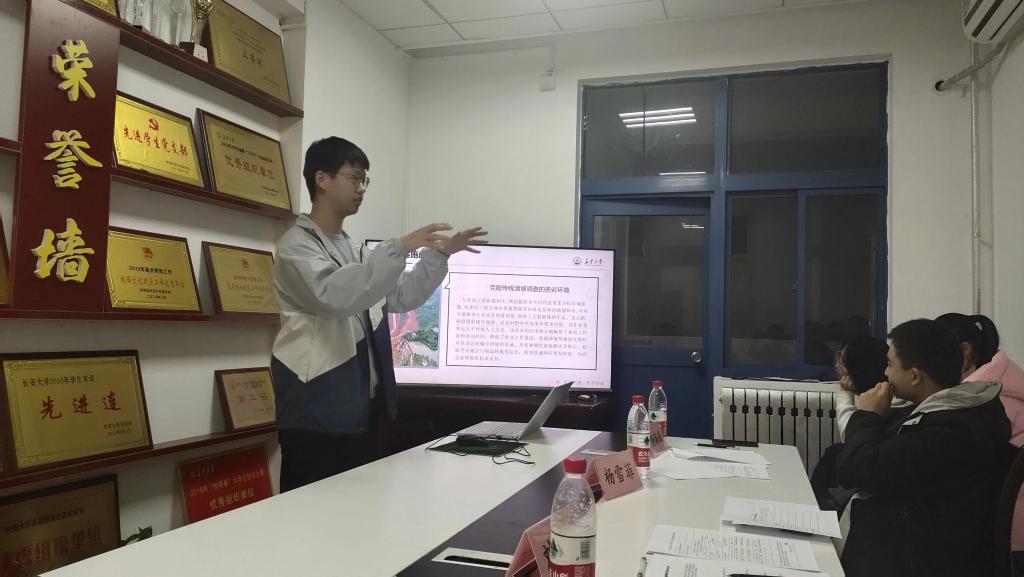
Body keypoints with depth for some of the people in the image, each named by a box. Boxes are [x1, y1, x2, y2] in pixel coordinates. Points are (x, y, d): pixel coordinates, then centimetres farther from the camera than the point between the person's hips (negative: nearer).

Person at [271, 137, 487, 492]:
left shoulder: (352, 249, 19)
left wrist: (440, 254, 11)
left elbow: (401, 297, 21)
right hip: (319, 412, -8)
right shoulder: (296, 245, -7)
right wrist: (399, 248, -28)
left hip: (366, 408, 8)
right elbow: (336, 295, -26)